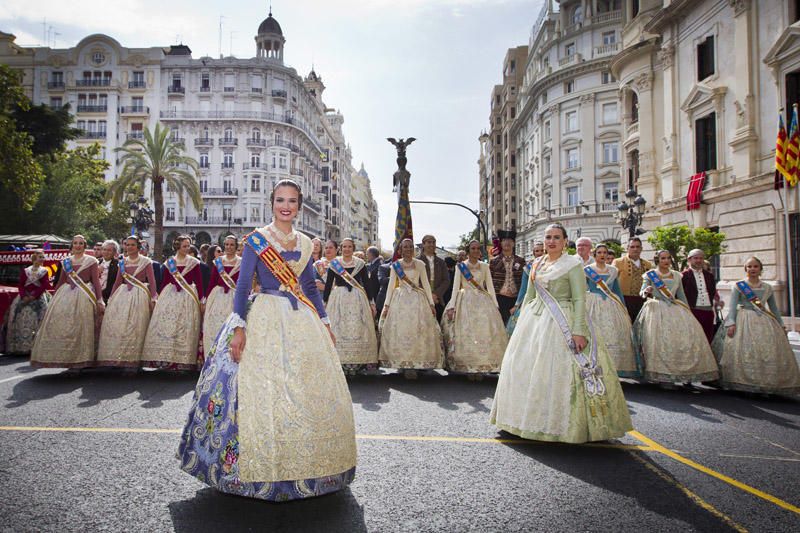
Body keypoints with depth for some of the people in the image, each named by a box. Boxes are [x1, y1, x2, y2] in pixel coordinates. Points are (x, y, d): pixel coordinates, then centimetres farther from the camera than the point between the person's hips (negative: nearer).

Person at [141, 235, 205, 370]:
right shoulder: (169, 262, 7)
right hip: (169, 296, 2)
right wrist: (159, 298, 6)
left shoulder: (194, 262, 2)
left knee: (185, 329, -1)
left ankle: (182, 361, 6)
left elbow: (199, 283, 1)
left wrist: (202, 301, -3)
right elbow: (165, 282, 10)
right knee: (165, 327, 0)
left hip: (188, 298, -2)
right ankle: (163, 359, 7)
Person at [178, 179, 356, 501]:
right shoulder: (256, 240, -3)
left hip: (302, 320, 5)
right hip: (266, 319, -5)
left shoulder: (304, 243, 11)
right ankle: (261, 470, 11)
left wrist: (325, 323, 13)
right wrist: (238, 327, -15)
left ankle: (304, 465, 24)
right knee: (263, 391, -4)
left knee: (311, 391, 7)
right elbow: (242, 285, -7)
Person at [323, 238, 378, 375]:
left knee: (358, 331, -2)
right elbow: (328, 284, 7)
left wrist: (372, 302, 5)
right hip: (338, 298, 0)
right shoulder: (334, 263, 6)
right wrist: (325, 302, 6)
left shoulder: (360, 264, 6)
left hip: (357, 299, 0)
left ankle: (359, 362, 4)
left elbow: (367, 284, 8)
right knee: (338, 331, -3)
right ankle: (340, 362, 2)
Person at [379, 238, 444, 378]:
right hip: (400, 299, 0)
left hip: (417, 300, 0)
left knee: (417, 331, -4)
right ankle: (404, 364, 3)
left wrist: (431, 303, 0)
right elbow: (391, 285, 7)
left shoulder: (420, 264, 5)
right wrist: (386, 305, 2)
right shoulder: (395, 265, 6)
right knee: (400, 331, -4)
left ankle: (414, 364, 3)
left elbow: (426, 284, 6)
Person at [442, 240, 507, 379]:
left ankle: (481, 367, 2)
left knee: (484, 333, -4)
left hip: (483, 302, 2)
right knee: (465, 333, -6)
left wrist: (495, 305, 2)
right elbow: (456, 286, 0)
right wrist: (452, 306, -9)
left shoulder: (485, 266, 10)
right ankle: (468, 367, 2)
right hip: (465, 302, -2)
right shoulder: (461, 266, 4)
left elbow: (490, 286, 9)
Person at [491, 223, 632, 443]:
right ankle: (532, 418, 24)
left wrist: (579, 330, -19)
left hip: (561, 323, -6)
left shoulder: (573, 264, -5)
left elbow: (580, 300, -11)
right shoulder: (537, 264, 12)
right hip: (534, 320, 6)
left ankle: (564, 424, 8)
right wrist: (522, 322, 13)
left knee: (558, 371, -7)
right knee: (526, 367, 9)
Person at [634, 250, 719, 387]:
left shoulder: (677, 275, 17)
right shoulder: (650, 274, 6)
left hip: (675, 309, 4)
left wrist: (688, 311, 13)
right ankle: (664, 377, -16)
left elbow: (681, 295, 20)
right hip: (657, 309, -4)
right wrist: (646, 292, -23)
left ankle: (686, 375, -5)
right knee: (661, 340, -20)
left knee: (688, 335, -13)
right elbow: (642, 293, 0)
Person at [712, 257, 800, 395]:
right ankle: (743, 383, -9)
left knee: (769, 353, -2)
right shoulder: (738, 286, 3)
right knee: (744, 352, -13)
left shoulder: (767, 288, 15)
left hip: (764, 322, 4)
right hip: (744, 321, -4)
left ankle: (767, 385, 7)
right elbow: (732, 306, -4)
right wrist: (731, 323, -15)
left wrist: (781, 326, 17)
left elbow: (774, 308, 20)